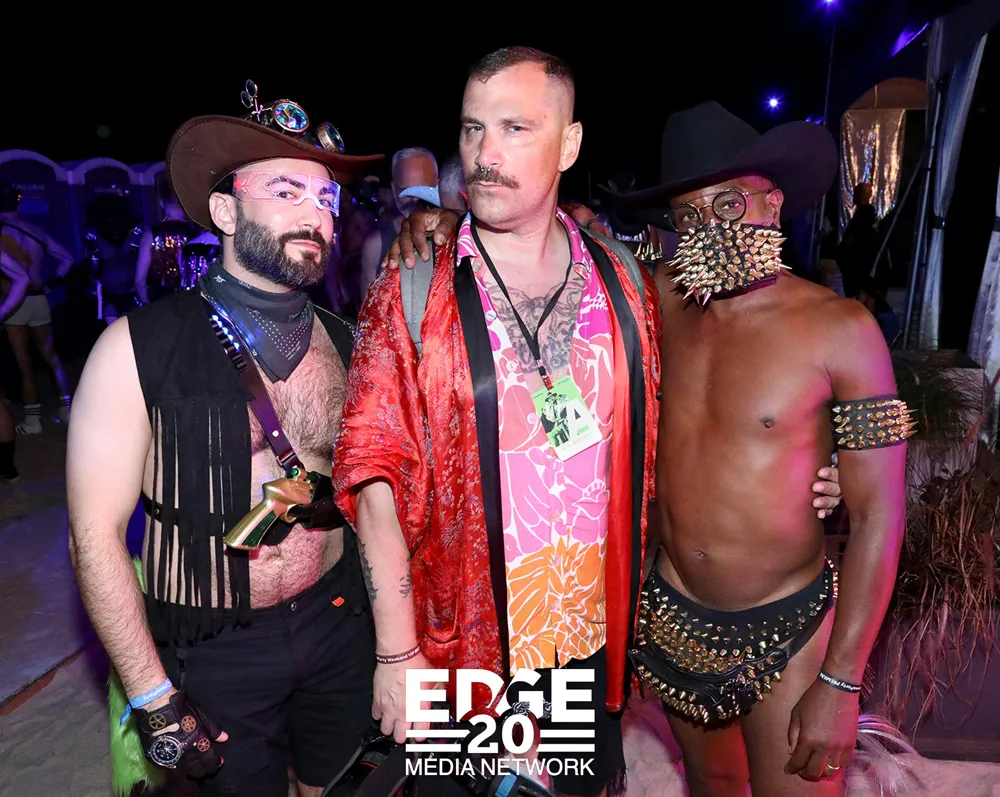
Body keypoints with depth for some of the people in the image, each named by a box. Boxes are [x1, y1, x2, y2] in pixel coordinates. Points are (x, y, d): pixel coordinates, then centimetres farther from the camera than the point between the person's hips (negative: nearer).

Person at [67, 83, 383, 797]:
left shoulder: (349, 348, -3)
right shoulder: (140, 347, -14)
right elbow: (95, 536, -12)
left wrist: (329, 497, -9)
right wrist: (154, 701, -11)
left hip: (339, 623, 3)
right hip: (213, 650, -3)